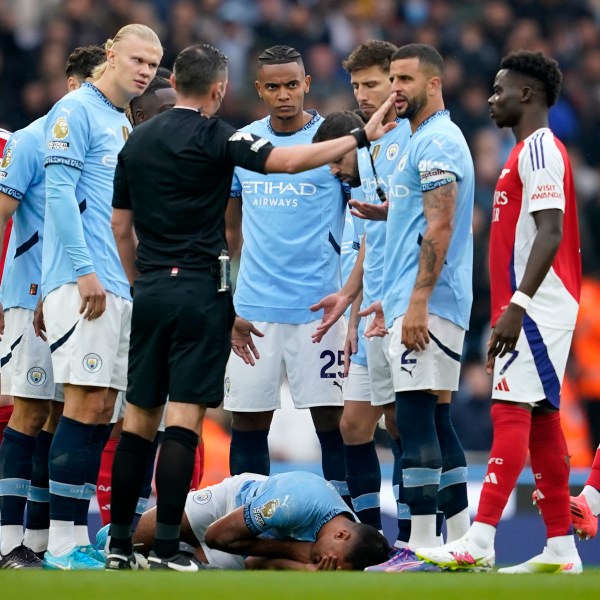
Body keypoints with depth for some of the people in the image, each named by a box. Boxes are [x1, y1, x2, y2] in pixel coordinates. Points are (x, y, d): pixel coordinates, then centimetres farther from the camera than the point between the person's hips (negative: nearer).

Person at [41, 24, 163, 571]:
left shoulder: (126, 127, 22)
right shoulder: (77, 111, -6)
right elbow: (59, 192, -14)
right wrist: (84, 270, -19)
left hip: (120, 286, 9)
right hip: (83, 283, -9)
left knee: (101, 411, 7)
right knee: (86, 405, -12)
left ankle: (73, 537, 9)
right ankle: (61, 546, -12)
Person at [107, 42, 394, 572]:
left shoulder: (137, 141, 11)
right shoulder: (214, 137, -9)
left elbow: (120, 225, 15)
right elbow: (287, 161, -21)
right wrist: (361, 137, -16)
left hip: (150, 291, 6)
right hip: (200, 288, -6)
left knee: (139, 419, 10)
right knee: (185, 418, -6)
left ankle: (119, 543, 11)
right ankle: (166, 548, -11)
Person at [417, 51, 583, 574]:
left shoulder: (539, 149, -11)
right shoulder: (529, 151, 20)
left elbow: (551, 233, -22)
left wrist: (518, 304, -28)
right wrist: (508, 312, 23)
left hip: (536, 307, -10)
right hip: (528, 308, 10)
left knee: (511, 413, -16)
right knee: (540, 421, 9)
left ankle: (479, 543, -23)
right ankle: (561, 549, 11)